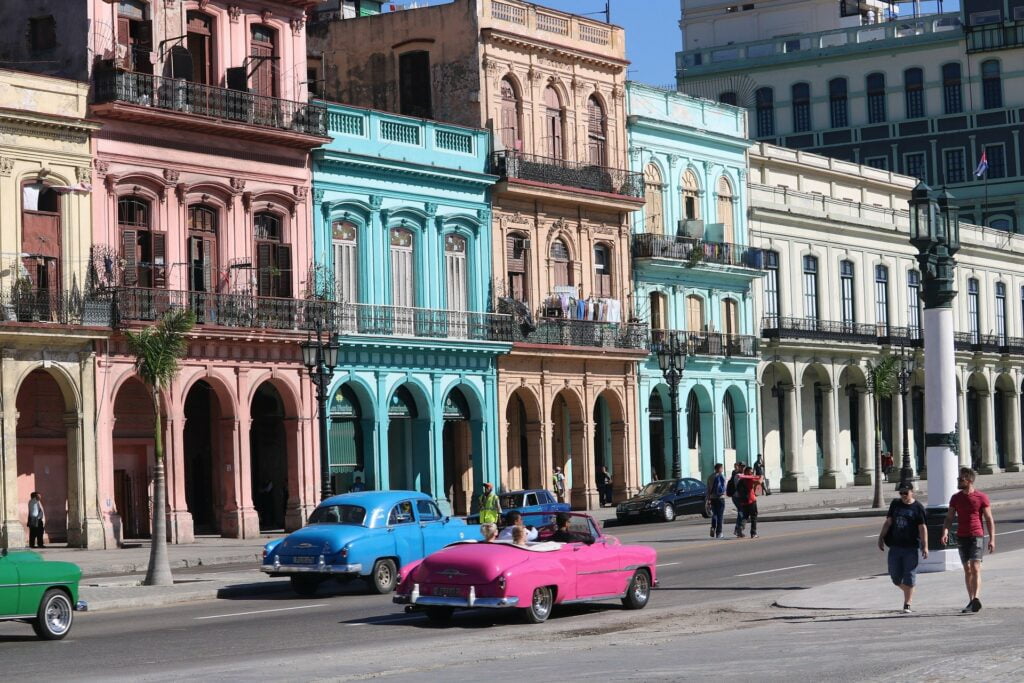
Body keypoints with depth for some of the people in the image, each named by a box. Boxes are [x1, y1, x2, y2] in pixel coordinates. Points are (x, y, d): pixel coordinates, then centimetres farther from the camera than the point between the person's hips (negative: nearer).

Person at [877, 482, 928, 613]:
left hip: (910, 548, -5)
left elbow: (923, 528, -6)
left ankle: (907, 604, 2)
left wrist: (925, 546, -12)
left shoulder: (918, 508, -3)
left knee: (909, 578, -3)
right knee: (895, 576, 6)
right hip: (895, 546, 5)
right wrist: (881, 538, 6)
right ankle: (908, 593, 30)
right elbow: (888, 522, 13)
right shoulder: (895, 504, 10)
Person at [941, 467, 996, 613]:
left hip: (977, 536, -5)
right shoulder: (956, 498, 9)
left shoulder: (981, 497, -2)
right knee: (967, 570, 6)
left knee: (975, 568, -15)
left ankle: (976, 599, -24)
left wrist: (992, 539, -7)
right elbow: (949, 517, 8)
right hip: (962, 537, 5)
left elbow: (989, 519, 0)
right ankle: (972, 601, 10)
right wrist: (945, 531, -10)